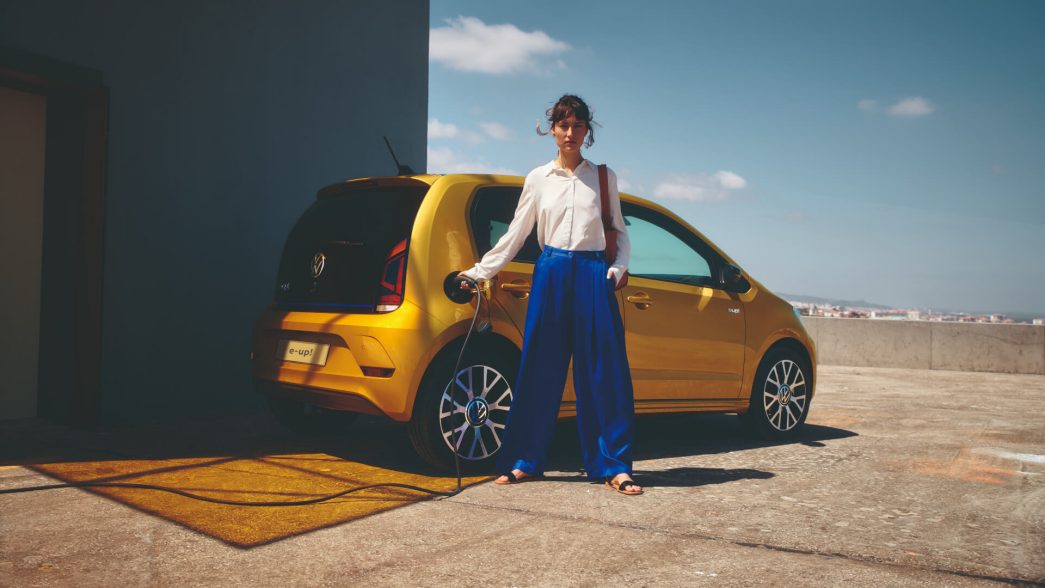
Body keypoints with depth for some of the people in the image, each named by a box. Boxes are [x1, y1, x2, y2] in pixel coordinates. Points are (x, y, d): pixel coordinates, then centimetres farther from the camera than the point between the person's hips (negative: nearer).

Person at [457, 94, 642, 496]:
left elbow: (619, 231, 13)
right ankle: (525, 462, 11)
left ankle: (614, 467, 3)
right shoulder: (538, 179, 10)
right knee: (540, 369, 2)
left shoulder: (604, 177, 10)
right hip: (550, 274, 0)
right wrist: (478, 272, 8)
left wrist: (619, 266, -5)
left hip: (593, 274, 0)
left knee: (604, 371, -3)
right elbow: (514, 236, 12)